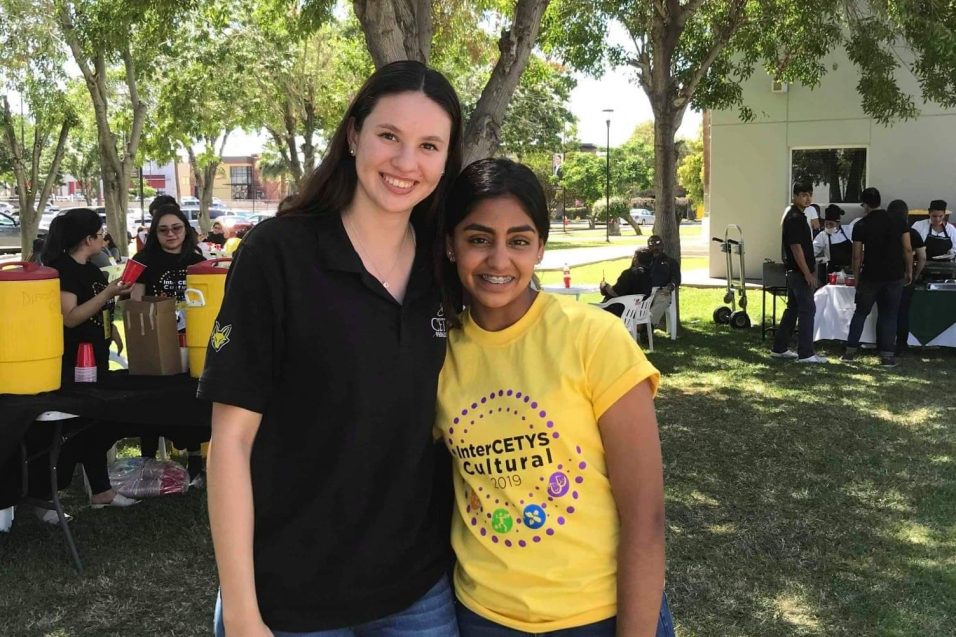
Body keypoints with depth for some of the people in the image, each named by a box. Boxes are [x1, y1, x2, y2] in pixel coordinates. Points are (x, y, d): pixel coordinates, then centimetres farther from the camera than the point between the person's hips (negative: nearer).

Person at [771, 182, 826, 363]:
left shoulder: (796, 215, 16)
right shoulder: (795, 218, -16)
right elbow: (796, 247, -22)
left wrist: (808, 271, 22)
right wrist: (807, 273, -22)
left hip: (794, 272, 11)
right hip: (799, 272, -11)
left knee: (792, 309, 14)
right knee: (807, 309, -7)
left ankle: (779, 348, 19)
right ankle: (805, 353, -5)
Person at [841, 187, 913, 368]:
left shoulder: (861, 226, -4)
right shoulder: (898, 222, 0)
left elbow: (857, 256, -4)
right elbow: (907, 249, -2)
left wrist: (856, 278, 6)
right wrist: (909, 271, 9)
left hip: (870, 276, -1)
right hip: (894, 276, 1)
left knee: (861, 312, 13)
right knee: (889, 315, 8)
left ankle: (850, 351, 13)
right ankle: (887, 355, 4)